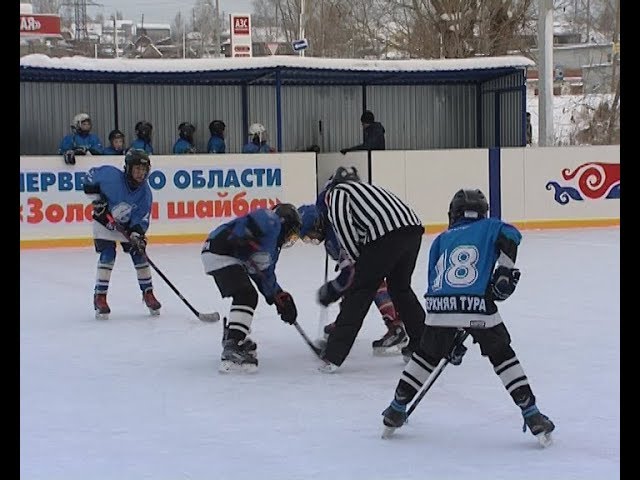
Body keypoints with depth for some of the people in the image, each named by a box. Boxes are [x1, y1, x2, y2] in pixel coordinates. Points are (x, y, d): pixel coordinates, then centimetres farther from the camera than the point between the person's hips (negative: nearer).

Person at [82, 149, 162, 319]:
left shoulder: (145, 193, -18)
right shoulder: (111, 175, -29)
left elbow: (140, 220, -14)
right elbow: (90, 177, -13)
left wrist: (137, 236, -31)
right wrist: (97, 200, -18)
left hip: (128, 224, 3)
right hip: (104, 220, -3)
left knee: (139, 253, -3)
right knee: (107, 255, -16)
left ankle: (148, 293, 11)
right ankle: (100, 297, -8)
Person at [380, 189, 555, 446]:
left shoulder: (441, 240, 29)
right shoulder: (490, 227, 20)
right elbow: (509, 234, -5)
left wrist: (452, 336, 30)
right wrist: (505, 270, 1)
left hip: (440, 307, 3)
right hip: (477, 305, -3)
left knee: (427, 354, 22)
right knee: (502, 355, 11)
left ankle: (397, 408, 27)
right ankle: (530, 413, 5)